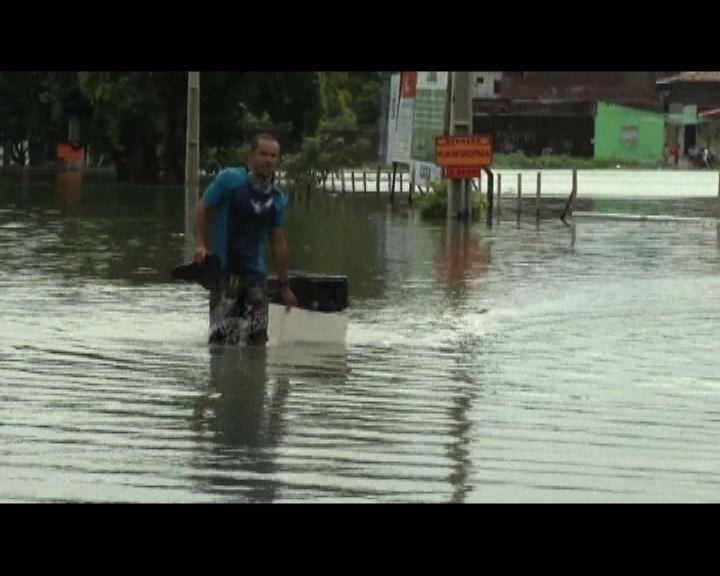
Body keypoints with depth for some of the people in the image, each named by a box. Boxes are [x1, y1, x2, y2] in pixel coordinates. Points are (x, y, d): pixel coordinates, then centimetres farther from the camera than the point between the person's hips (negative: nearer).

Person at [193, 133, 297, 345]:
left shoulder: (277, 199, 11)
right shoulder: (229, 179, -3)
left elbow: (278, 243, 18)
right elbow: (202, 210, 1)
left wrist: (284, 285, 19)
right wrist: (200, 245, -14)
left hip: (256, 273, 5)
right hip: (224, 270, -5)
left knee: (258, 337, 1)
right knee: (223, 338, -10)